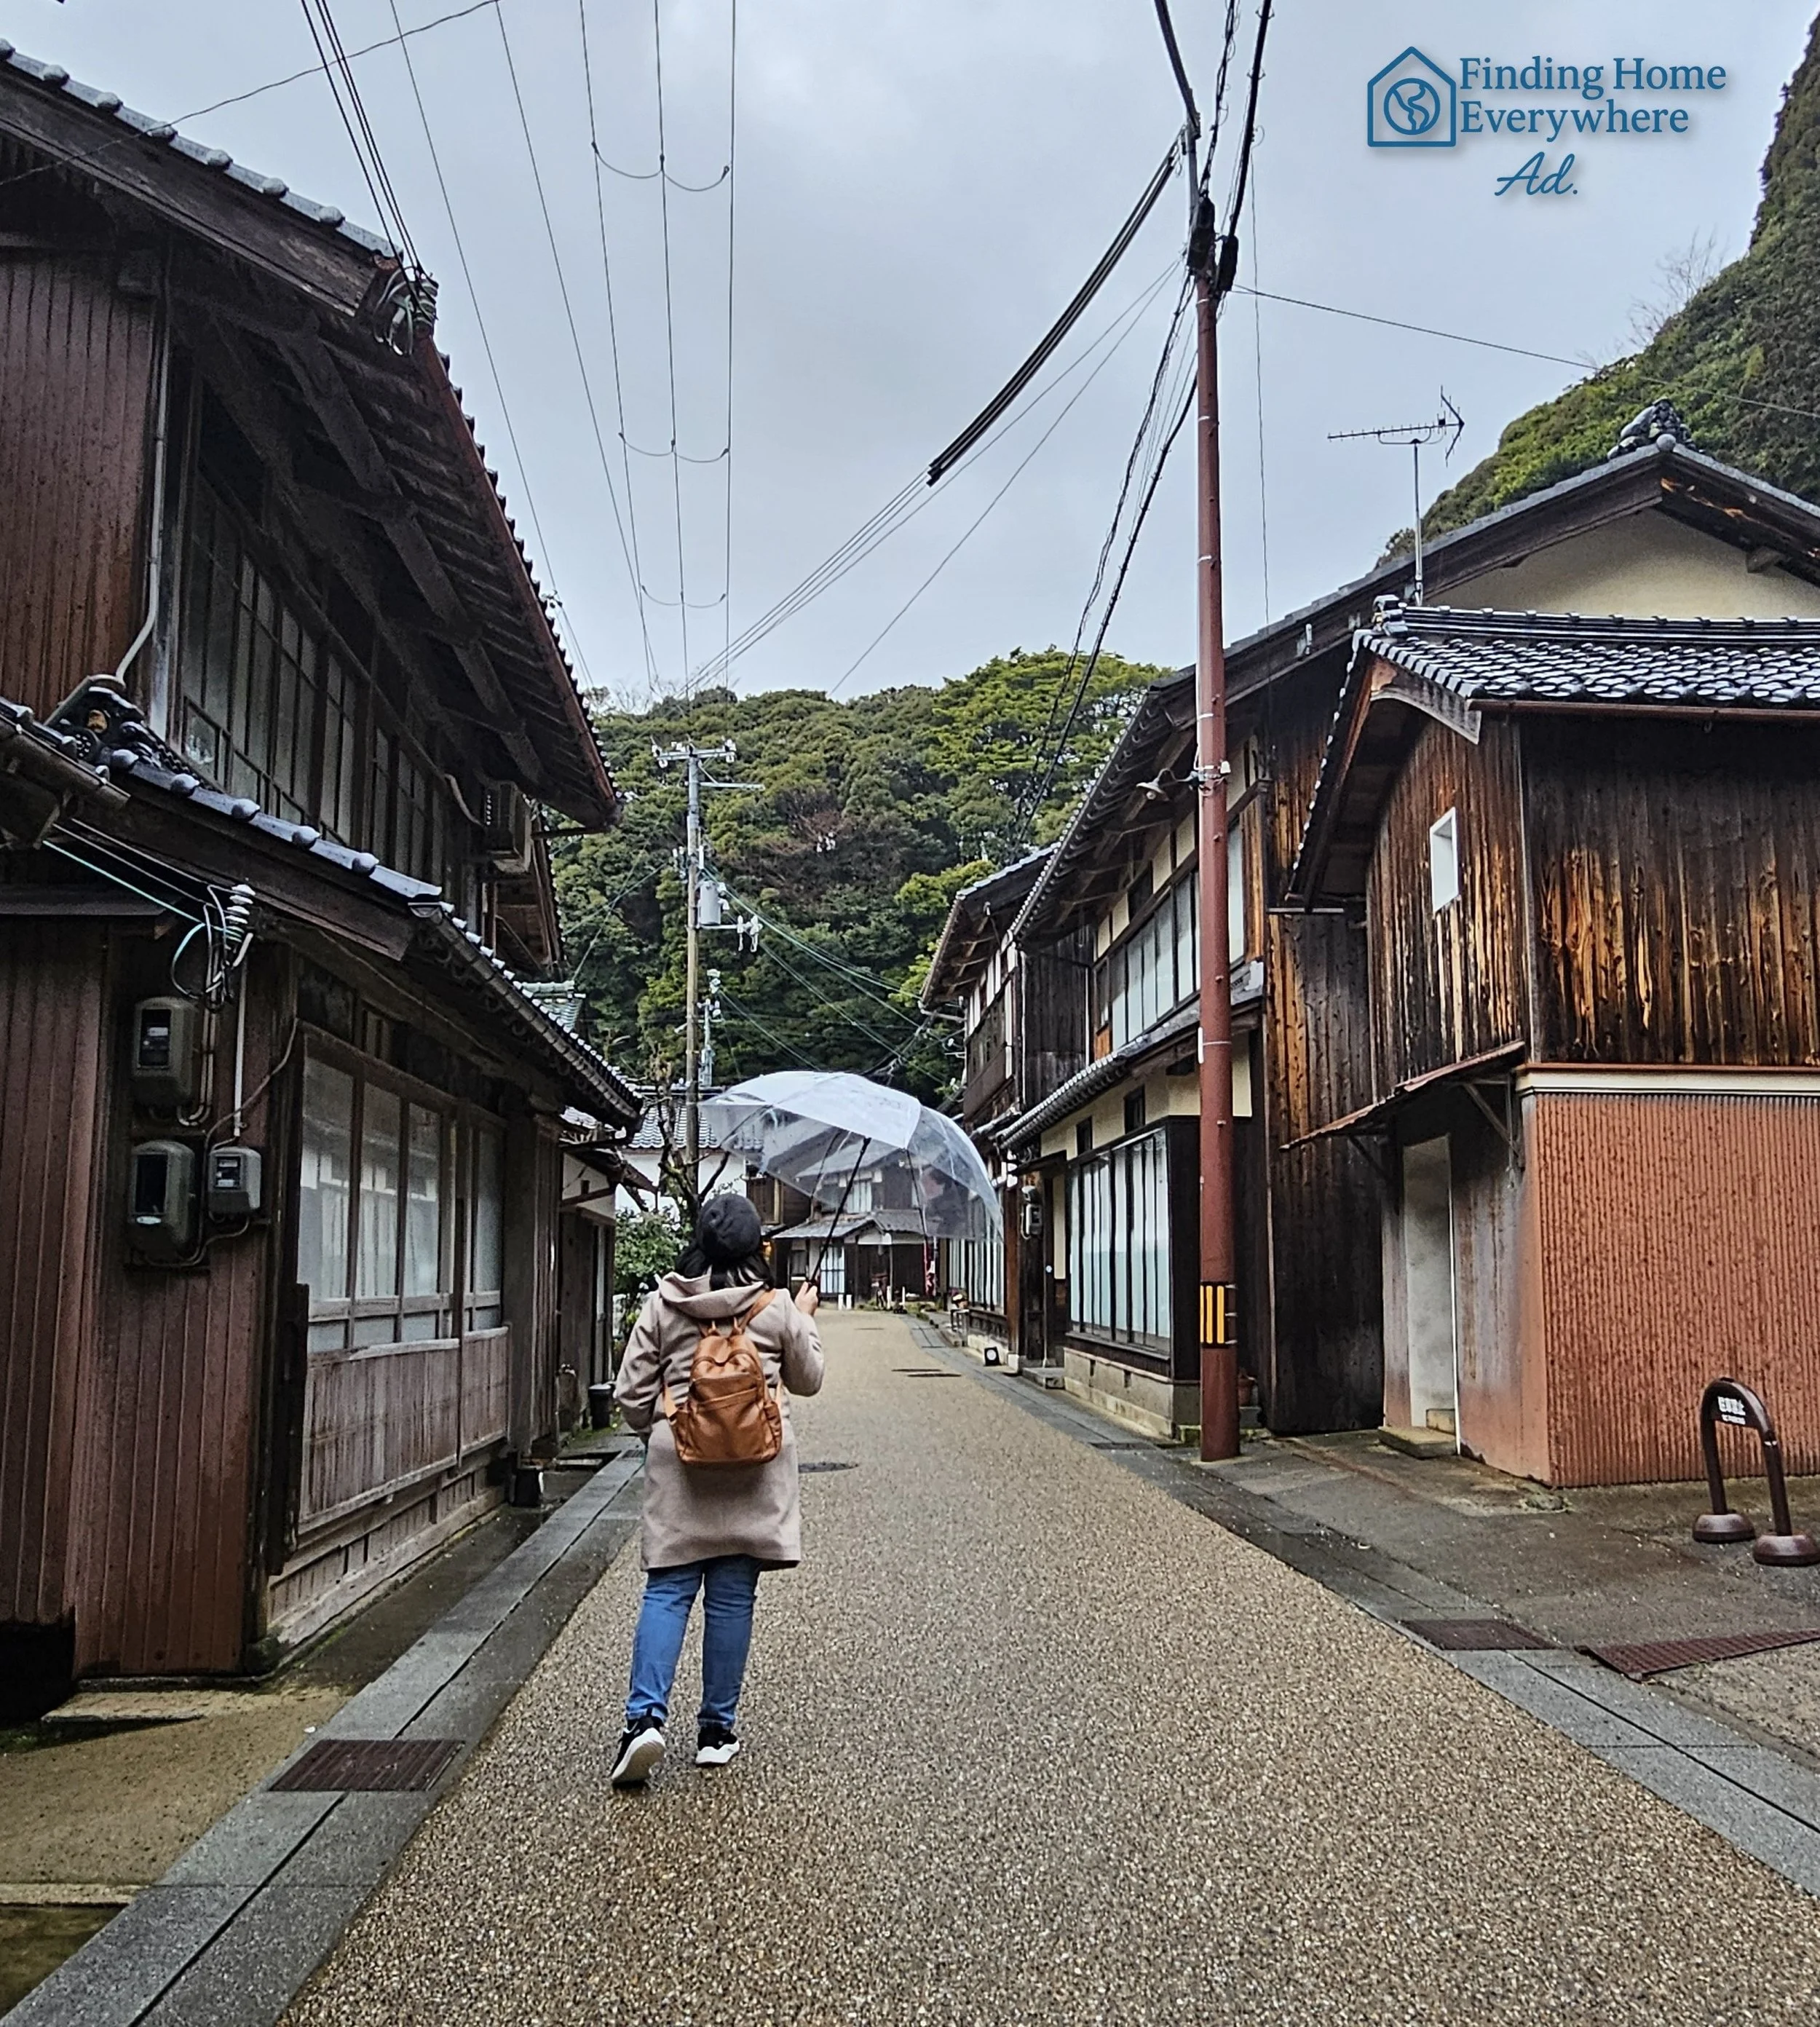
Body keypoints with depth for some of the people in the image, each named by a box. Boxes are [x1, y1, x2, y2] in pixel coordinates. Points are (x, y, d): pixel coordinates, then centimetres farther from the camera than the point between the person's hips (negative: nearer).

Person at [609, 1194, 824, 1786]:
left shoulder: (661, 1306, -3)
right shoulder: (778, 1310, -4)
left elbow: (632, 1394, 1)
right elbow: (807, 1380, 11)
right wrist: (805, 1318, 25)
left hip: (679, 1465, 0)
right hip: (753, 1472, 0)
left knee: (667, 1589, 5)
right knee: (731, 1597, 7)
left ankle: (646, 1715, -10)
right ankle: (716, 1730, 15)